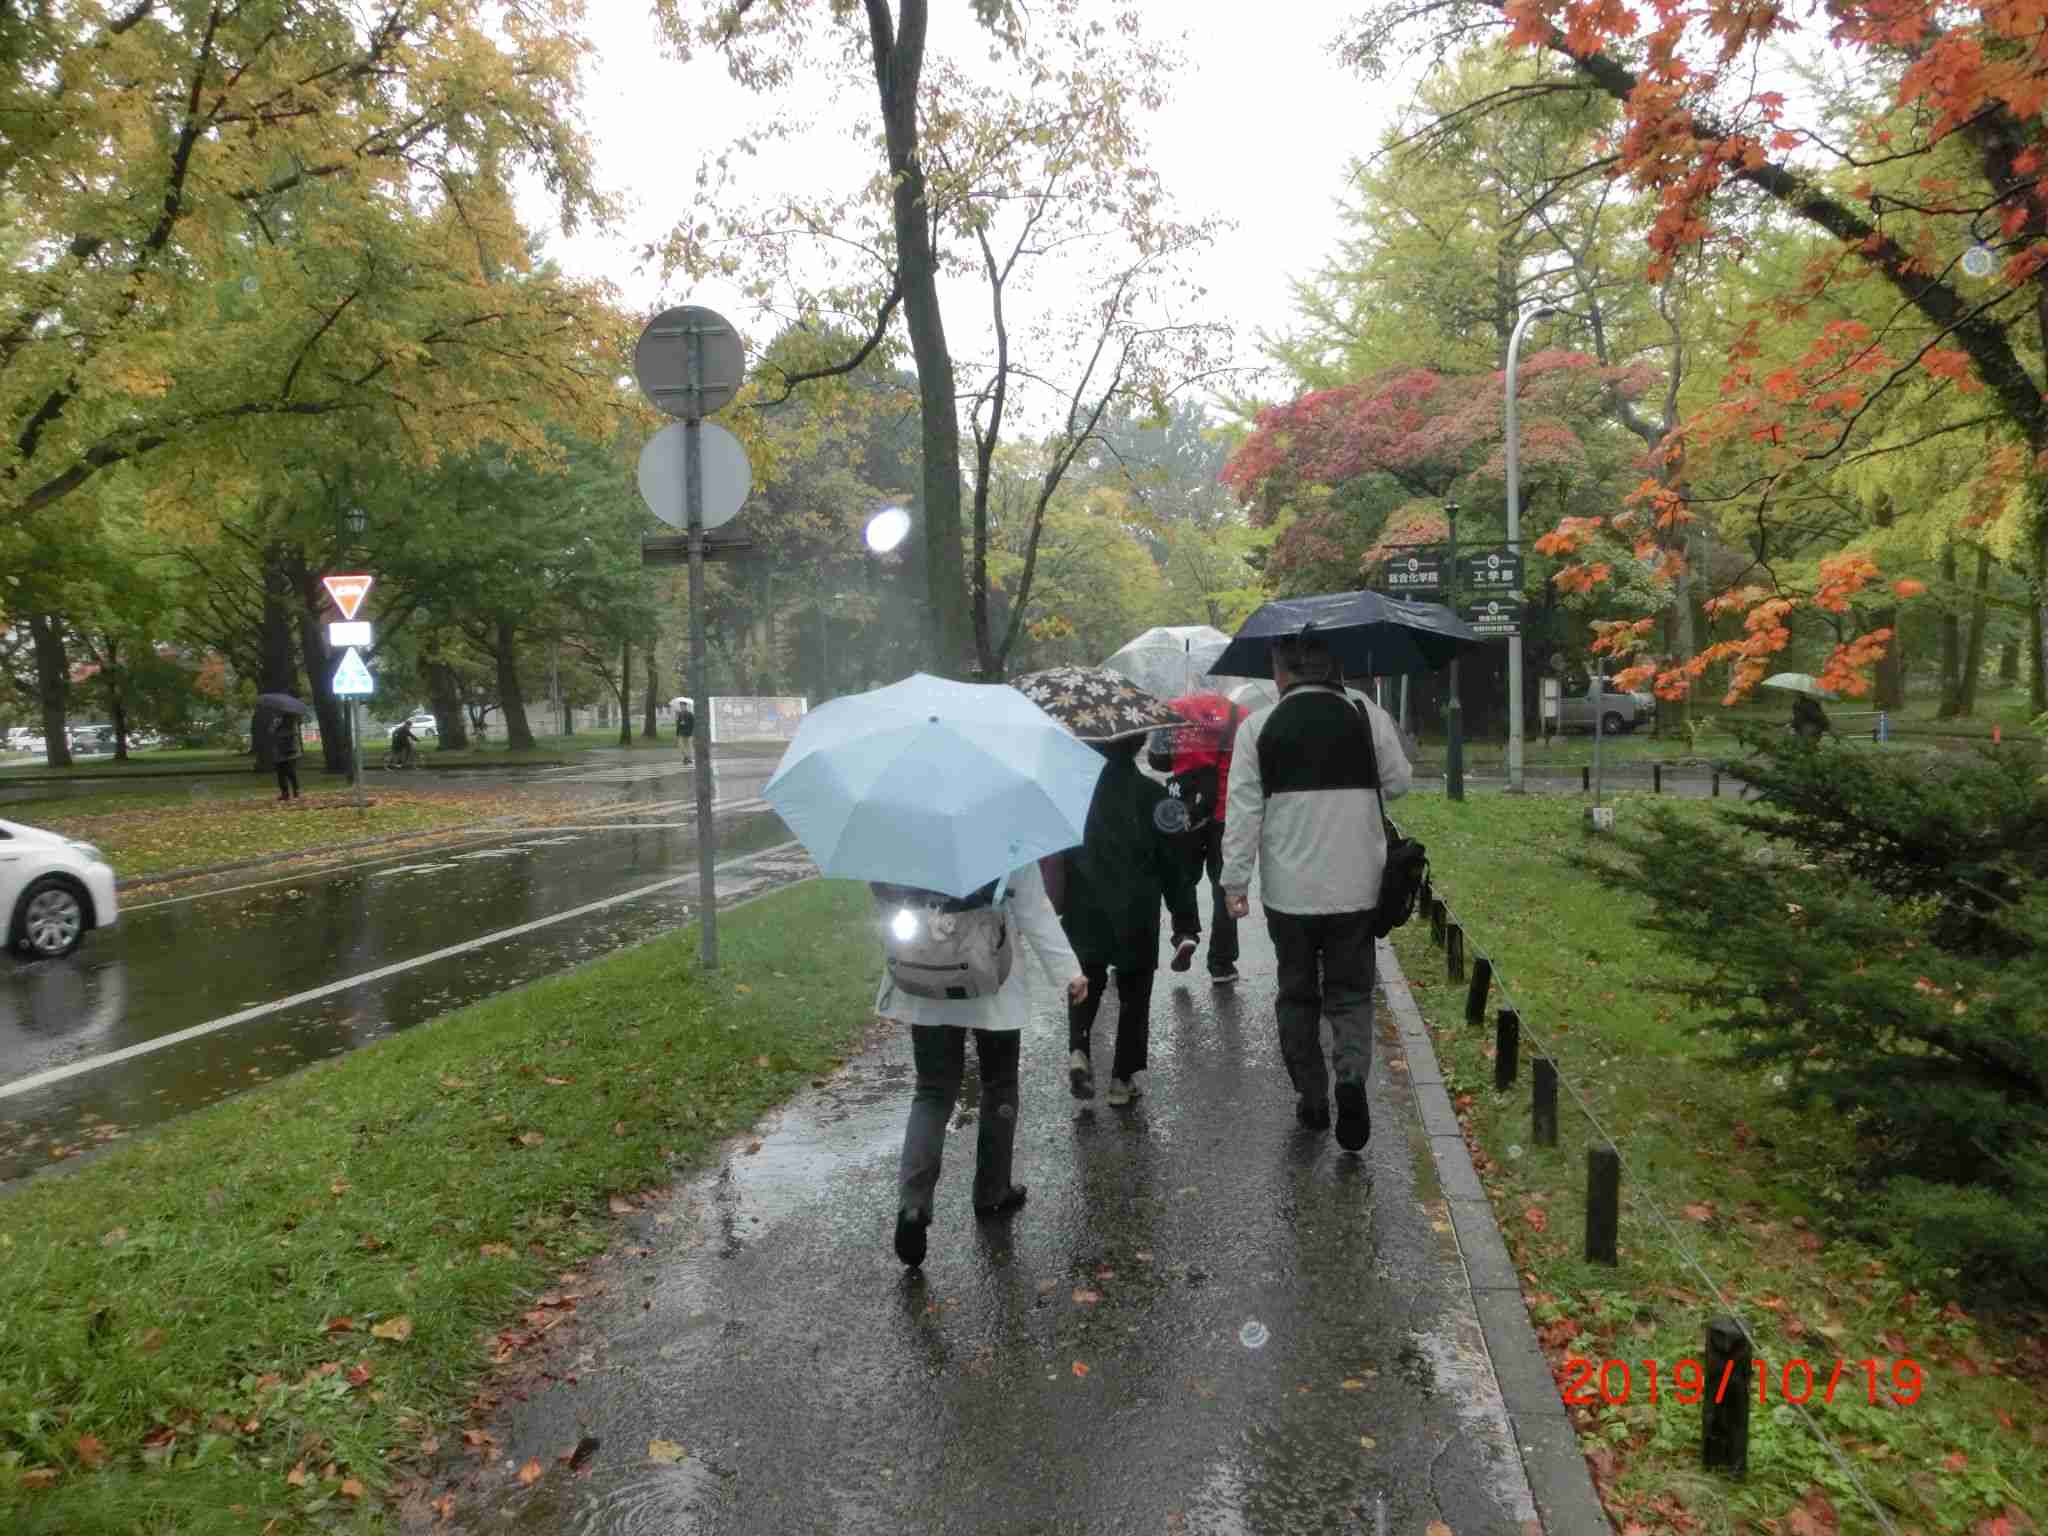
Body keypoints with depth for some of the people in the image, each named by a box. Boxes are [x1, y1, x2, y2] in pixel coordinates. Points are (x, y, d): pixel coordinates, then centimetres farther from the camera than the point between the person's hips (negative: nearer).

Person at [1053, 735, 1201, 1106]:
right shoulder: (1153, 795, -8)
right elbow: (1174, 866, -6)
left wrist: (1056, 907, 11)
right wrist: (1186, 922, 0)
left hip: (1083, 913, 2)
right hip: (1137, 917, -1)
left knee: (1088, 983, 20)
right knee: (1134, 994, 13)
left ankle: (1078, 1050, -1)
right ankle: (1123, 1077, 14)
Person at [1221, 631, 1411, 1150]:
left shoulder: (1256, 727, -4)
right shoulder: (1368, 715, -2)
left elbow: (1244, 809, -5)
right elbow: (1399, 781, 6)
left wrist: (1235, 879, 1)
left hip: (1288, 888, 0)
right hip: (1355, 885, 0)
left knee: (1297, 994, 14)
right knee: (1350, 991, 10)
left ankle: (1312, 1099, 20)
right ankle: (1352, 1076, -12)